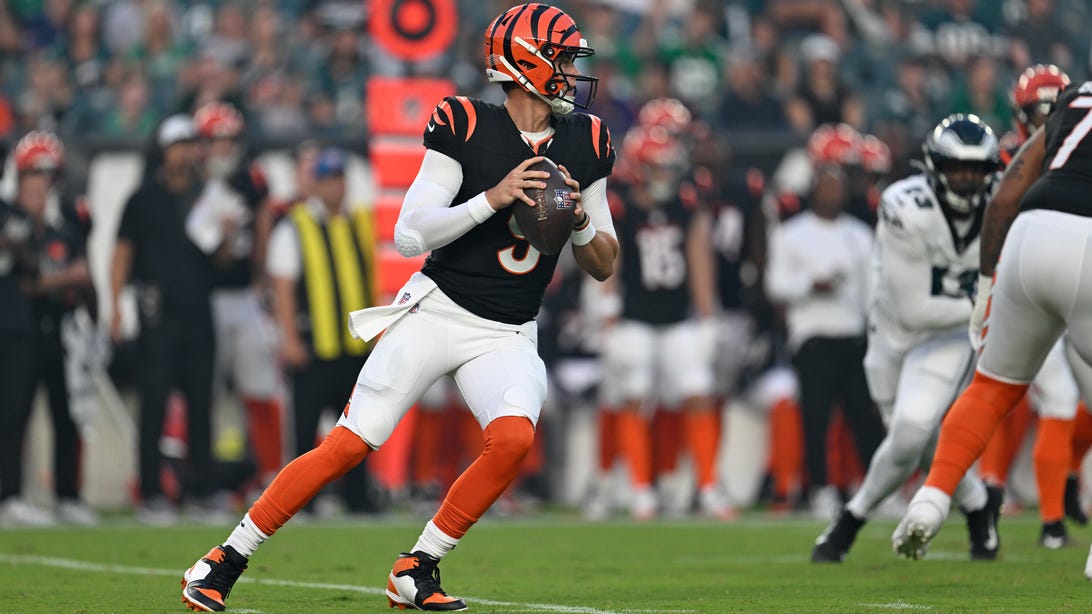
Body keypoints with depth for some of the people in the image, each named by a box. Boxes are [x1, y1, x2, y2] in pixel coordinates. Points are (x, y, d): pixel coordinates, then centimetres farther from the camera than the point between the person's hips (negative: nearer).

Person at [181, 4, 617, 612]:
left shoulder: (584, 144, 6)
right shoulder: (465, 127, -8)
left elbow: (604, 266, 12)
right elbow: (411, 235, -13)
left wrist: (583, 222, -9)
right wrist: (492, 199, -23)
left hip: (507, 338, 4)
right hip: (436, 310, -3)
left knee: (514, 437, -25)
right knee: (349, 445, -9)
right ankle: (226, 561, 4)